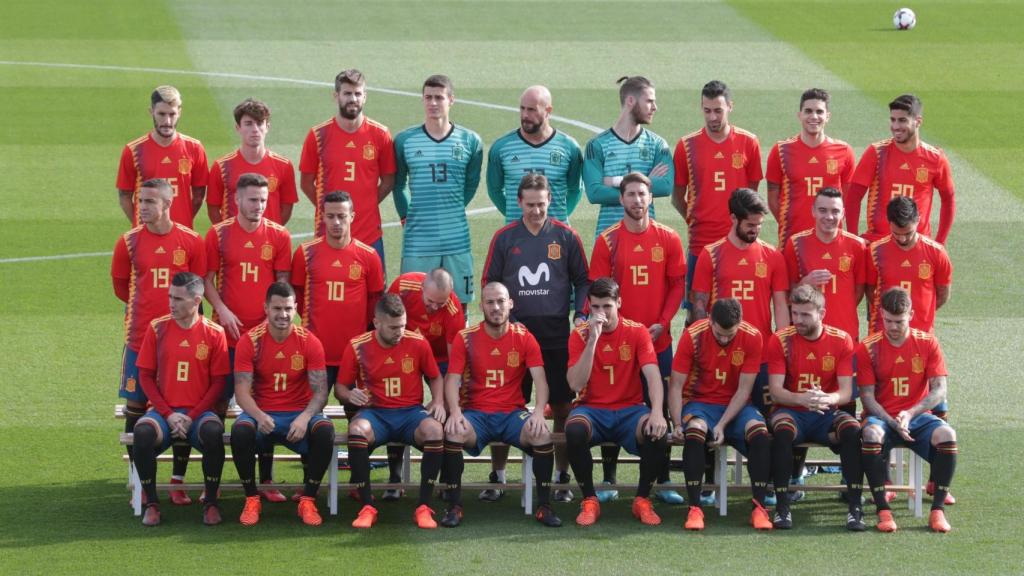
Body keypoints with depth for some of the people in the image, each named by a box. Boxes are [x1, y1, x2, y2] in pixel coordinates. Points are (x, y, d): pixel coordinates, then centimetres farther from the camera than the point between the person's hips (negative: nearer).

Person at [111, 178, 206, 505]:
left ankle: (178, 482, 11)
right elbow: (120, 285, 11)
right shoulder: (129, 242, 0)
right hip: (140, 336, 0)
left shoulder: (191, 241, -1)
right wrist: (146, 305, 11)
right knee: (136, 405, 2)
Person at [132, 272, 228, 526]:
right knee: (143, 431, -33)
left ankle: (211, 502, -17)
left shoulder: (214, 333, 1)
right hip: (163, 411, 1)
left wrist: (192, 417, -10)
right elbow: (145, 376, 5)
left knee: (213, 431, -35)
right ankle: (151, 503, -16)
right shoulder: (157, 328, 4)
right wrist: (168, 414, -7)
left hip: (198, 412, -1)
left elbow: (218, 382, 1)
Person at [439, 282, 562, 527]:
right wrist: (455, 412, -24)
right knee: (454, 433, -33)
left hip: (513, 413, 0)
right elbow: (452, 380, -5)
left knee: (542, 435, -29)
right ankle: (454, 506, -21)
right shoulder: (465, 338, 0)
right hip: (476, 413, 0)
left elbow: (540, 379, -6)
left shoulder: (524, 338, 2)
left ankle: (544, 507, -16)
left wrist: (539, 412, -25)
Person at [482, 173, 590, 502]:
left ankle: (562, 478, 11)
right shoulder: (504, 238, 5)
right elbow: (490, 283, 9)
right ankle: (497, 476, 12)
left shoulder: (566, 237, 4)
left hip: (557, 336, 0)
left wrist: (581, 315, -1)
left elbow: (582, 280, 11)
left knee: (561, 406, 2)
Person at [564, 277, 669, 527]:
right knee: (574, 431, -35)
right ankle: (589, 500, -15)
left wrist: (657, 413, -31)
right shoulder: (580, 334, -2)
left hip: (629, 409, 0)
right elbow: (576, 384, -14)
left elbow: (652, 376, -13)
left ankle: (642, 499, -8)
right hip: (592, 409, 0)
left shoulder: (637, 332, -1)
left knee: (658, 433, -31)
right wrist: (593, 339, -20)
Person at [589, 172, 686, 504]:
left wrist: (663, 322, -8)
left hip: (658, 339, 1)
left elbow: (678, 285, 4)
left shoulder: (668, 239, 2)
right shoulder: (607, 241, -1)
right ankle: (608, 480, 10)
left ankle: (663, 481, 9)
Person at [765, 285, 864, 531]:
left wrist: (827, 399, -32)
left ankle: (855, 507, -28)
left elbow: (846, 392, -8)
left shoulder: (841, 340, -2)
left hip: (826, 414, 1)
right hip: (791, 411, -1)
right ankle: (782, 507, -32)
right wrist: (801, 399, -33)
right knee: (782, 430, -36)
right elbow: (775, 390, -12)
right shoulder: (780, 340, -5)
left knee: (852, 429, -31)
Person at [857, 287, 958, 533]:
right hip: (883, 417, -1)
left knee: (946, 435, -32)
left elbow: (939, 390, -4)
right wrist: (893, 423, -20)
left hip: (918, 415, 1)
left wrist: (910, 414, -20)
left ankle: (938, 509, -22)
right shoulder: (868, 348, -2)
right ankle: (883, 510, -31)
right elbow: (867, 396, -4)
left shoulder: (927, 343, 1)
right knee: (872, 433, -37)